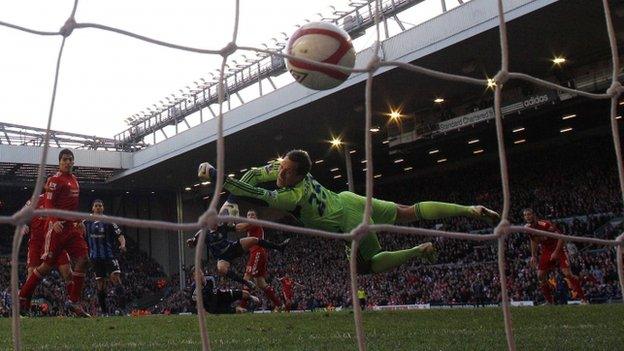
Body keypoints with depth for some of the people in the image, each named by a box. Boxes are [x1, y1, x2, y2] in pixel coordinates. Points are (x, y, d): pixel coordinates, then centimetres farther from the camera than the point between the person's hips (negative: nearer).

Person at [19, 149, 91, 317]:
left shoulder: (74, 179, 18)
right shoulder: (55, 180, -7)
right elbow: (48, 204, -15)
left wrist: (79, 222, 23)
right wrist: (54, 221, -29)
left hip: (72, 227, 8)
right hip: (58, 226, -7)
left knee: (83, 260, -4)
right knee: (48, 264, -4)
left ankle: (74, 302, 1)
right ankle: (23, 296, 11)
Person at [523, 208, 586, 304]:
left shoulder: (545, 224, -26)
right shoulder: (528, 228, -5)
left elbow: (561, 237, -22)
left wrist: (556, 252, -24)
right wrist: (533, 256, 10)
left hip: (558, 249, -7)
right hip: (546, 252, 7)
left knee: (568, 273, -17)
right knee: (540, 275, 0)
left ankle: (583, 298, -9)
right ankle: (550, 301, 12)